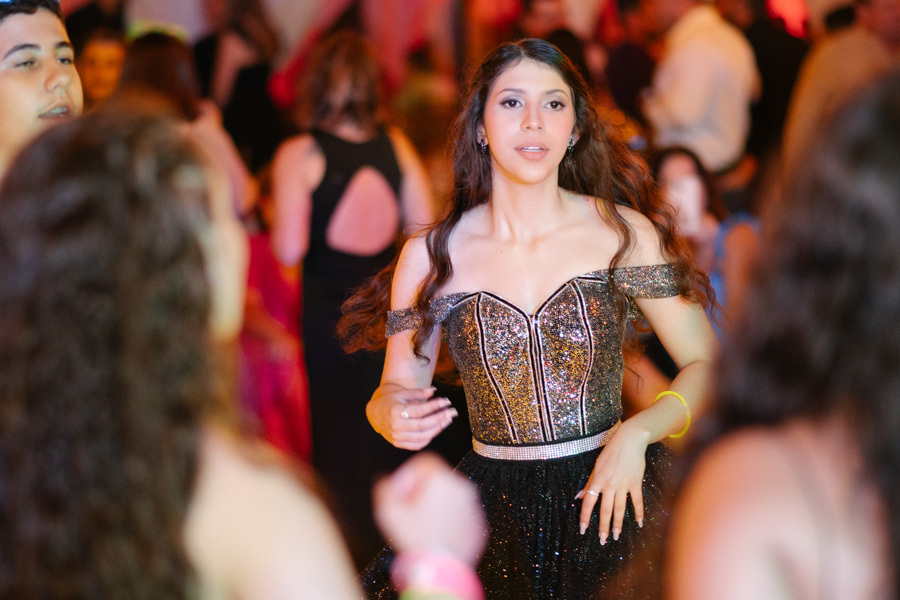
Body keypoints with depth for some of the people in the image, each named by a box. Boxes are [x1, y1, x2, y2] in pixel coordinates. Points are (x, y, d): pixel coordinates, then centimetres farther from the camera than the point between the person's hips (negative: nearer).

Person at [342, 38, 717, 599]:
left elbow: (708, 366, 0)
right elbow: (395, 391, 7)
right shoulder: (428, 257, -1)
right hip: (495, 513, 1)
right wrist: (395, 416, -16)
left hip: (611, 507, -1)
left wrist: (637, 433, -16)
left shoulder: (623, 232, -3)